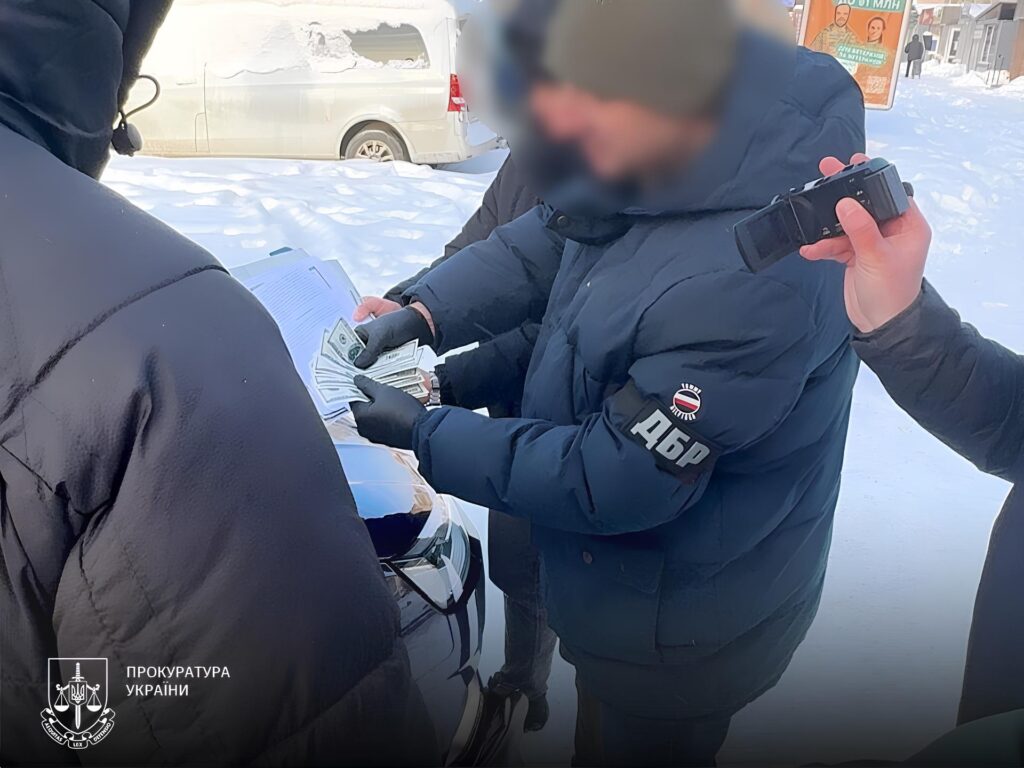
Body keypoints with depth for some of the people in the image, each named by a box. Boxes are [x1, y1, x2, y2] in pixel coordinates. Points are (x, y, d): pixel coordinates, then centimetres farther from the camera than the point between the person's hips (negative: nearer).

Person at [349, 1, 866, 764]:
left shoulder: (752, 280, -39)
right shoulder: (666, 161, -12)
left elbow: (611, 484, -31)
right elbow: (541, 242, 2)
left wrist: (424, 434, -21)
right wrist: (423, 312, -11)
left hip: (676, 628, -7)